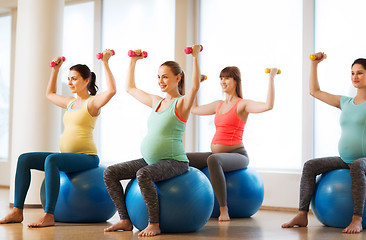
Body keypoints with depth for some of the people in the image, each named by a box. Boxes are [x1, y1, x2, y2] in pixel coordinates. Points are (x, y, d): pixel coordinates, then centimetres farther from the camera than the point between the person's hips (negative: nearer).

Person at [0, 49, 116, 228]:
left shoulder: (92, 102, -6)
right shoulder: (70, 102, 18)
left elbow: (111, 90, -27)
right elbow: (50, 94, 37)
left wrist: (105, 63, -22)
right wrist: (55, 70, 33)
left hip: (87, 158, -8)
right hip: (67, 156, 8)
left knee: (51, 160, -36)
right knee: (24, 159, -6)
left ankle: (49, 216, -37)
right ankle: (17, 211, -11)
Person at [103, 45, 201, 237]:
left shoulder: (182, 103, -6)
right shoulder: (156, 102, 14)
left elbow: (195, 86, -27)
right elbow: (130, 88, 27)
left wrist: (195, 57, -26)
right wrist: (133, 61, 26)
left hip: (174, 162, -8)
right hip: (149, 161, 8)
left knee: (143, 174, -36)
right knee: (110, 173, -4)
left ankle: (154, 224, -23)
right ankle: (125, 220, -1)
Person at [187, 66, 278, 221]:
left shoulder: (242, 104, -5)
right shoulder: (218, 105, 16)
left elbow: (268, 105, -23)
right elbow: (194, 109, 31)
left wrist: (271, 78, -20)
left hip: (236, 155, -7)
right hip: (216, 154, 7)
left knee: (213, 160, -40)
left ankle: (224, 209, -34)